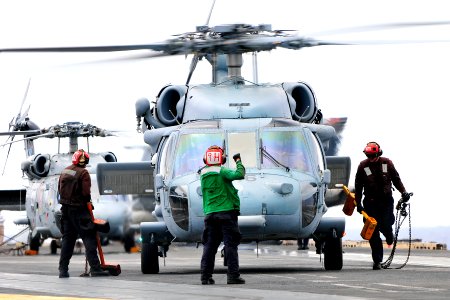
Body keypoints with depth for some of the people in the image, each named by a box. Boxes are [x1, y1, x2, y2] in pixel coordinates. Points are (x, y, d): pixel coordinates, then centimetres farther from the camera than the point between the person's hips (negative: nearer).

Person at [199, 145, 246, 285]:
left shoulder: (203, 174, 8)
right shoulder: (222, 172, -10)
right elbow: (239, 175, -20)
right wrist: (238, 161, -6)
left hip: (210, 214, 5)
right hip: (226, 211, -5)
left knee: (209, 245, 8)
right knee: (230, 244, -3)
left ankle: (206, 276, 4)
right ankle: (233, 275, -7)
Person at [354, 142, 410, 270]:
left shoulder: (387, 163, 2)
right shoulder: (363, 166, 0)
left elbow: (396, 179, 13)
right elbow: (358, 187, 5)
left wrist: (403, 192, 1)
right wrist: (358, 203, 1)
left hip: (386, 200, 0)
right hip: (370, 202, 0)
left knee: (385, 225, -14)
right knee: (373, 232, -3)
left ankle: (389, 236, 26)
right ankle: (377, 261, 3)